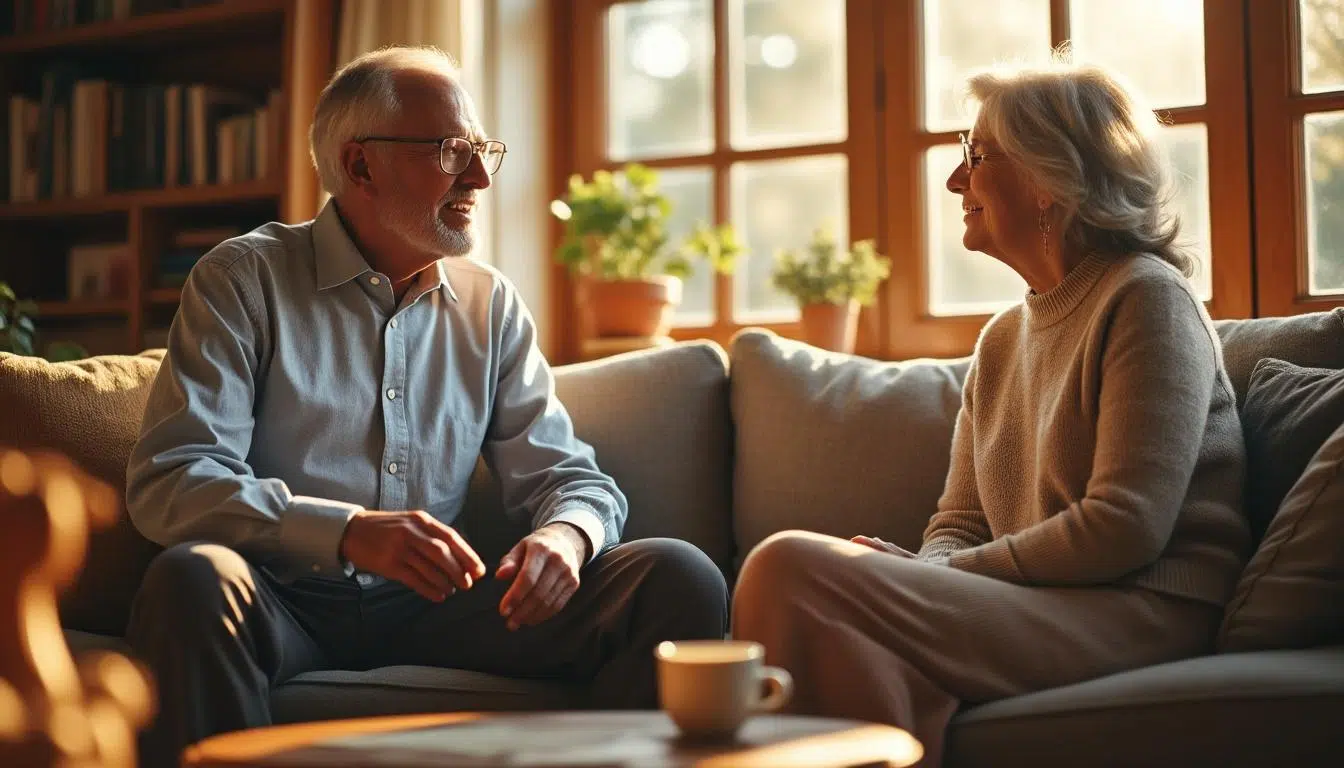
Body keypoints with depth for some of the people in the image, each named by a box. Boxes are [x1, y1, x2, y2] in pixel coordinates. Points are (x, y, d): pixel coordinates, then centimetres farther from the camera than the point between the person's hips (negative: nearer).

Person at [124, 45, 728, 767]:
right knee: (194, 579, -38)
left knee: (680, 577, -15)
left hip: (431, 603, 3)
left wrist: (565, 535, -15)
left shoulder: (491, 305, 13)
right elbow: (168, 479, -12)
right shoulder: (245, 280, -1)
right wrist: (350, 533, -28)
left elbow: (569, 475, 11)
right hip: (290, 604, -3)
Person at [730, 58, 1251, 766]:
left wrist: (932, 573, -11)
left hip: (1144, 612, -8)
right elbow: (957, 523, 18)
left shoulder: (1147, 297, -4)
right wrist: (923, 574, -6)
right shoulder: (1003, 337, 22)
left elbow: (1125, 528, -15)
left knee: (791, 570, -25)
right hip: (1036, 608, 8)